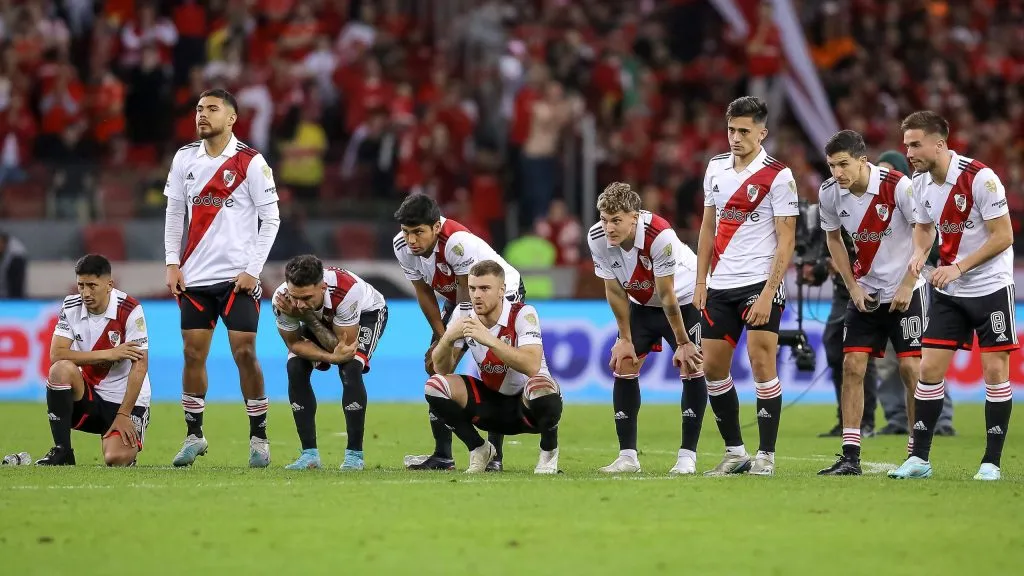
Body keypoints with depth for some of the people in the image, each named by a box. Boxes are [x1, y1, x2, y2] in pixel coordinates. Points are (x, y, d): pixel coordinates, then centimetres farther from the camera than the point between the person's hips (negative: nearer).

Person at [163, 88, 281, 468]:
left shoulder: (250, 162, -6)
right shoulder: (184, 159, 7)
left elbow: (270, 219, -4)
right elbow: (174, 213, 13)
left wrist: (253, 270, -9)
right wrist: (172, 263, 4)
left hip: (238, 277, -4)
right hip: (195, 277, 4)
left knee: (245, 354, -6)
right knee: (193, 354, 3)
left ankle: (258, 437, 3)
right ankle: (194, 436, 13)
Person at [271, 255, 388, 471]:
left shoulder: (345, 291, -45)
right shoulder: (282, 300, -35)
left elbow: (345, 347, -34)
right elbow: (294, 343, -19)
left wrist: (308, 318, -43)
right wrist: (332, 357, -37)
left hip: (367, 313, -4)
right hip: (323, 318, 4)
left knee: (350, 369, -27)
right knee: (295, 368, -17)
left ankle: (354, 454, -17)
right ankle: (309, 453, -9)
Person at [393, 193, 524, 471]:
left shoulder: (458, 242, -39)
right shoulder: (403, 247, -18)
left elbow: (468, 296, -27)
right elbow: (424, 294, -5)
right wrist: (441, 337, -9)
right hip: (458, 299, 7)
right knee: (435, 366, -4)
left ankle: (494, 455, -14)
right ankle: (442, 456, 0)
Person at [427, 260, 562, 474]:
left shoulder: (523, 314, -21)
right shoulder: (464, 314, -7)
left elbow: (532, 366, -37)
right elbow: (442, 369, -6)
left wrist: (489, 340, -43)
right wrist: (448, 338, -27)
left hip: (528, 406, -5)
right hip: (491, 403, 5)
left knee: (540, 387, -39)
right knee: (435, 386, -17)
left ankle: (549, 452, -9)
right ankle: (479, 450, 4)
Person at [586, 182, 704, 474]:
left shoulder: (660, 236, -36)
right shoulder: (597, 238, -22)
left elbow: (667, 296, -28)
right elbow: (615, 292, -9)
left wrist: (682, 343, -19)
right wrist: (625, 339, -4)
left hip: (684, 299, -5)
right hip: (641, 304, 5)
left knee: (691, 368, -13)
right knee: (623, 366, -5)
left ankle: (687, 455, -8)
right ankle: (627, 456, -1)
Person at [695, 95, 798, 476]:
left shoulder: (777, 176, -9)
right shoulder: (716, 168, 9)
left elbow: (786, 241, -10)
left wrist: (768, 294, -17)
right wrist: (701, 281, 11)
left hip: (759, 283, -6)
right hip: (719, 286, 6)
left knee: (761, 363, -11)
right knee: (713, 368, 5)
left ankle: (766, 455, -4)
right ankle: (735, 452, 16)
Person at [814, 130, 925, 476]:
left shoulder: (898, 187, -21)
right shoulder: (829, 194, -8)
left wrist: (907, 285, -14)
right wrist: (852, 286, 2)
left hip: (904, 292, -4)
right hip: (865, 293, 4)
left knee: (911, 367, -7)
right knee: (852, 366, -5)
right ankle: (850, 457, -3)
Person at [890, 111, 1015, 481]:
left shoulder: (979, 178, -20)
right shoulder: (920, 183, 0)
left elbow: (1003, 236, -18)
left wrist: (959, 266, -22)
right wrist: (919, 253, -5)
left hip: (991, 287, -6)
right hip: (948, 291, 6)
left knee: (995, 369, -4)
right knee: (930, 367, 0)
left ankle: (992, 462, 4)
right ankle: (919, 458, 5)